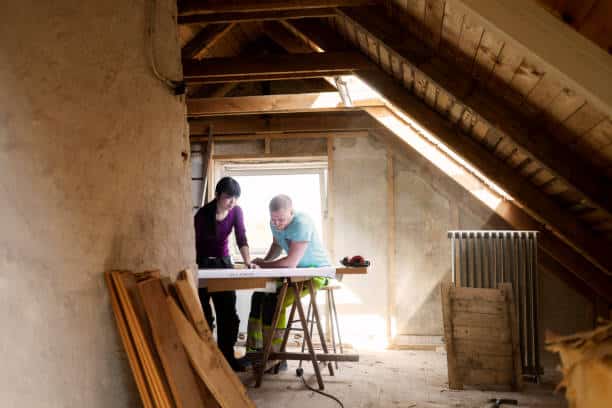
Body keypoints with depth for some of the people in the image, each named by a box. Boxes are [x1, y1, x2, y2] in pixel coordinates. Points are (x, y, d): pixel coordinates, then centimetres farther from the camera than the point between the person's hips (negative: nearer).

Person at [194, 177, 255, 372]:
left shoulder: (236, 211, -10)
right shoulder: (203, 214, -21)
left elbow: (241, 239, -14)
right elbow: (195, 243, -18)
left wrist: (248, 262, -28)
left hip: (224, 261, 4)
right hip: (202, 263, -4)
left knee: (228, 313, 2)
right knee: (203, 314, -2)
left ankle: (227, 356, 11)